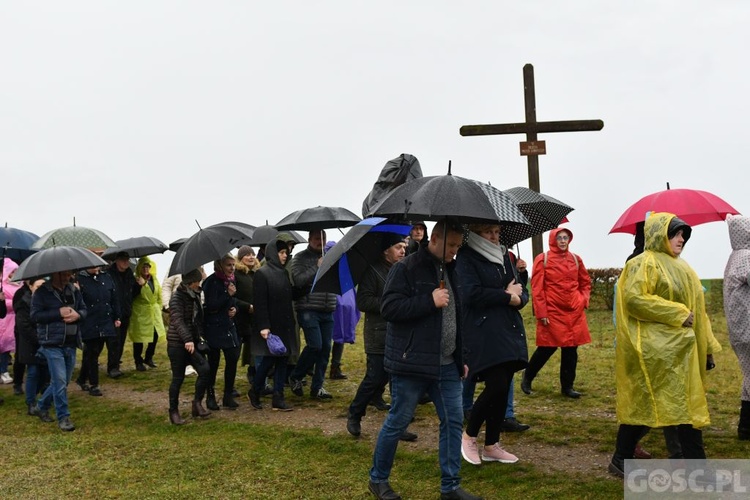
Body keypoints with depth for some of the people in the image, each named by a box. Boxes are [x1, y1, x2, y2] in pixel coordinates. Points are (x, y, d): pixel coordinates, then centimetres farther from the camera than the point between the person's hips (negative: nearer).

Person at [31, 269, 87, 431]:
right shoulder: (42, 292, -6)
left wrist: (77, 315, -12)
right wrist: (59, 313, -20)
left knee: (63, 381, 14)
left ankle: (42, 406, 35)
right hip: (52, 344, -6)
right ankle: (63, 417, 2)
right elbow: (35, 315, -13)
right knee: (60, 381, -8)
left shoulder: (74, 290, 8)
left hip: (71, 343, 6)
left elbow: (84, 310, 12)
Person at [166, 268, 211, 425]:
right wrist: (187, 340, -36)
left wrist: (200, 335, 10)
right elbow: (178, 321, -25)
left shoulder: (195, 295, 10)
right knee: (178, 378, 0)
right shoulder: (177, 297, -13)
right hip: (177, 343, -6)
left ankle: (197, 403, 6)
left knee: (205, 369, -10)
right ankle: (173, 411, 14)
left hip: (193, 342, 6)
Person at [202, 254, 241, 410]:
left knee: (233, 359, 0)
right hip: (214, 327, -6)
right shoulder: (212, 282, -12)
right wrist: (228, 294, -19)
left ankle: (228, 396, 12)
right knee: (213, 362, 3)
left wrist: (234, 309, 2)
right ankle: (210, 396, 17)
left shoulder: (230, 280, 9)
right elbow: (211, 306, -18)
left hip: (228, 326, 6)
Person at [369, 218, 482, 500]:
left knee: (453, 421, 7)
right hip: (412, 362, -7)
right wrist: (430, 301, -22)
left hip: (447, 364, 7)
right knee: (397, 422, 3)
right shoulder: (407, 268, -10)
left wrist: (461, 358, 19)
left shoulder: (450, 271, 13)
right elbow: (389, 308, -18)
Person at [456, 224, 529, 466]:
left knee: (502, 389, 6)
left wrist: (517, 298, -8)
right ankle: (468, 435, 7)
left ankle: (491, 445, 19)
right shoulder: (467, 257, -3)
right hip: (482, 333, -7)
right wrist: (506, 295, -9)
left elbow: (522, 292, 16)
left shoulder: (504, 256, 18)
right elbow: (471, 293, -17)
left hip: (509, 331, 7)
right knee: (496, 385, -15)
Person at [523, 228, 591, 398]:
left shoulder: (575, 259, 9)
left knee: (571, 349, 6)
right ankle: (527, 376, 21)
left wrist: (584, 300, 7)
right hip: (552, 312, -4)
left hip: (574, 312, 4)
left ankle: (567, 386, 17)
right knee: (548, 347, -1)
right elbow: (537, 289, -7)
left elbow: (586, 282, 22)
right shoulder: (543, 259, -4)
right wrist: (541, 313, -11)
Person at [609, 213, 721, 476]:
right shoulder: (645, 263, -8)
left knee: (689, 404, 8)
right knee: (644, 404, -5)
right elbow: (633, 298, -22)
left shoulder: (680, 266, 19)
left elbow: (695, 307, 23)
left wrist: (708, 345, 18)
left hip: (681, 349, 9)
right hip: (654, 349, -9)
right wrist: (677, 314, -20)